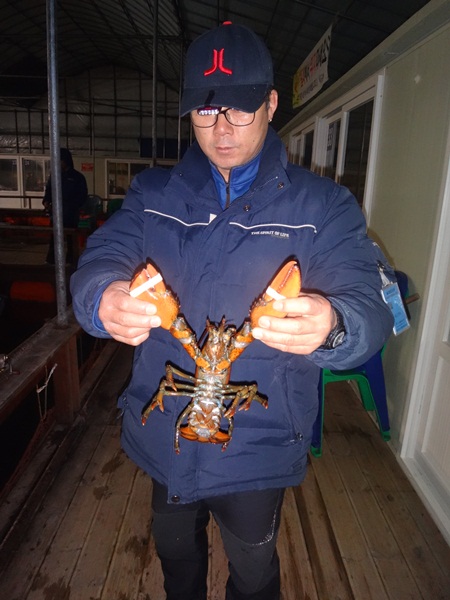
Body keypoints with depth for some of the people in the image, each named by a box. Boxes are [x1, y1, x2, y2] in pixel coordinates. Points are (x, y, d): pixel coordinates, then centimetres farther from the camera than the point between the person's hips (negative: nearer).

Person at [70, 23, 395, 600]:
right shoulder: (152, 195, -1)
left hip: (258, 450, -2)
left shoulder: (321, 205, -9)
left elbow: (367, 309, -18)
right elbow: (96, 265, -12)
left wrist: (330, 327, -43)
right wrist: (105, 300, -37)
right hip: (163, 438, 3)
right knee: (175, 552, 31)